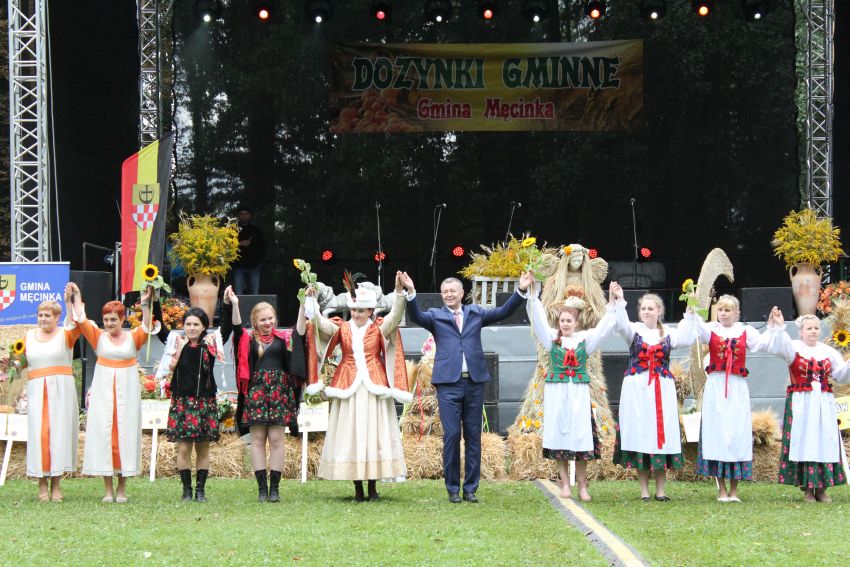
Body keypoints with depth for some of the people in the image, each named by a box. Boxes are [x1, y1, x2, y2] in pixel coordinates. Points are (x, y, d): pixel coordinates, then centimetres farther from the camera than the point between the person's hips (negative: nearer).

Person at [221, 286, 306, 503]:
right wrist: (233, 306, -22)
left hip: (279, 390, 0)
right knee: (257, 439, 1)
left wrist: (303, 306, -19)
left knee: (276, 439, -1)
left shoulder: (283, 337, 7)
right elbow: (237, 327, -7)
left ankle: (274, 487, 3)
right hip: (256, 390, 1)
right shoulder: (248, 339, 8)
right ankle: (262, 487, 4)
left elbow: (300, 331, -7)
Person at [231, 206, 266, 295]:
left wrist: (260, 259, 4)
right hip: (239, 265, -1)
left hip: (254, 265, 2)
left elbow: (262, 246, 17)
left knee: (254, 293, -2)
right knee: (238, 294, -6)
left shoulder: (255, 229, 15)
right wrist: (240, 244, -10)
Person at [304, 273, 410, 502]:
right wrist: (311, 301, -19)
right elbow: (320, 323, -6)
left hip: (374, 387, -1)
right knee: (349, 434, -1)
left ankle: (372, 486, 5)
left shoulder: (379, 328, 4)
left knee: (374, 432, -1)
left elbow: (395, 317, -12)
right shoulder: (341, 328, 7)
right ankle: (358, 488, 4)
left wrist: (399, 292, -26)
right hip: (348, 387, 1)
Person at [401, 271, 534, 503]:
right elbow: (415, 316, -10)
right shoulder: (435, 316, 7)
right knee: (451, 435, -4)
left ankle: (470, 488, 11)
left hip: (475, 382, 2)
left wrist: (520, 291, -5)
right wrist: (411, 292, -27)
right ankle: (453, 489, 5)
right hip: (448, 383, -2)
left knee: (473, 436, 5)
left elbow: (503, 312, 7)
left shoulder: (475, 313, 14)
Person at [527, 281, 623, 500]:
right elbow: (538, 319, -3)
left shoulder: (585, 338, 7)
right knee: (559, 435, -1)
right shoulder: (552, 337, 5)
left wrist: (612, 304, -8)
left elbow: (604, 328, 1)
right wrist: (532, 294, -13)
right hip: (556, 392, 0)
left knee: (580, 436, -3)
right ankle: (565, 485, 5)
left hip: (579, 392, 0)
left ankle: (582, 486, 1)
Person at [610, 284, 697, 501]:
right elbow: (622, 326, -17)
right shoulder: (634, 330, 5)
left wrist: (690, 314, -18)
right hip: (637, 389, -1)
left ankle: (660, 489, 8)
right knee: (639, 435, -1)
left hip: (662, 390, 1)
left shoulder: (668, 333, 8)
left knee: (662, 434, 1)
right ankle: (644, 489, 5)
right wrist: (619, 301, -31)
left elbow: (686, 339, -10)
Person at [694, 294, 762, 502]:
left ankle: (734, 490, 9)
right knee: (717, 432, -1)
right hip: (716, 387, -1)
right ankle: (722, 490, 5)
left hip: (737, 388, 1)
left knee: (737, 433, 1)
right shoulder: (711, 330, 4)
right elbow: (698, 329, -17)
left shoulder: (745, 331, 8)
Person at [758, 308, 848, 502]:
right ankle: (808, 489, -1)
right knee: (804, 441, -5)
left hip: (824, 404, 4)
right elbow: (780, 346, -21)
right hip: (801, 403, -4)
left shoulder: (828, 351, 11)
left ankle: (822, 489, 7)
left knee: (825, 442, 1)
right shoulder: (794, 348, 0)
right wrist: (778, 327, -38)